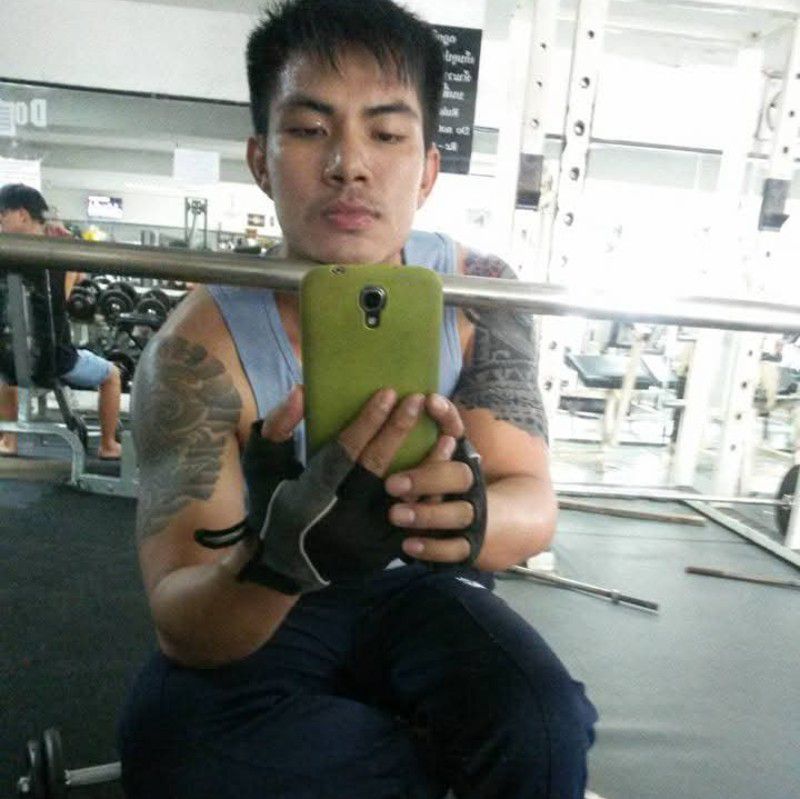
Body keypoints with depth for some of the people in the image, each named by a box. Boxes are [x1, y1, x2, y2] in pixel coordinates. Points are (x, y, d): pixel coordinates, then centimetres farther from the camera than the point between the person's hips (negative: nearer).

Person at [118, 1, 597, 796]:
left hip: (421, 587, 1)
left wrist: (468, 514, -41)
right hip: (262, 613, 1)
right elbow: (181, 626, -24)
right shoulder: (200, 344, -21)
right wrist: (276, 557, -48)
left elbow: (533, 504, -16)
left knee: (540, 725, -28)